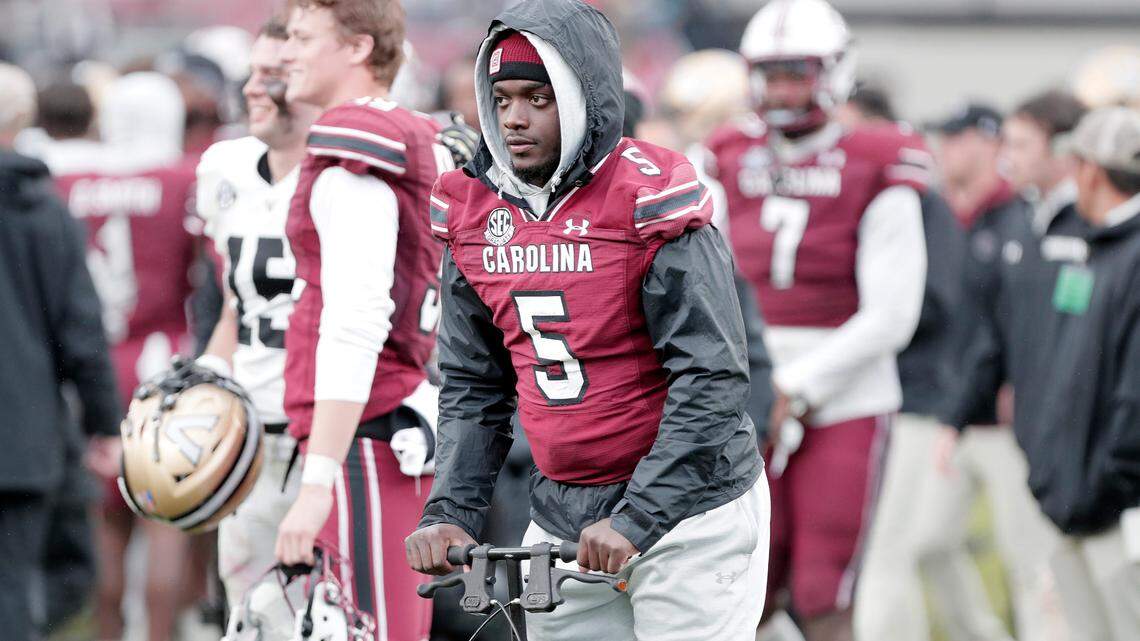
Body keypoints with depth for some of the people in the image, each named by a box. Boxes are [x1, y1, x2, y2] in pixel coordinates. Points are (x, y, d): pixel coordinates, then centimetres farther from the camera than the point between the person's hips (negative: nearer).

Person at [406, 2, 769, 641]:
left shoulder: (649, 203, -15)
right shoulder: (476, 215, 3)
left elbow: (712, 379, -19)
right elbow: (473, 386, 10)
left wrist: (635, 520, -24)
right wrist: (449, 513, -3)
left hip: (687, 510, -5)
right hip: (565, 514, 6)